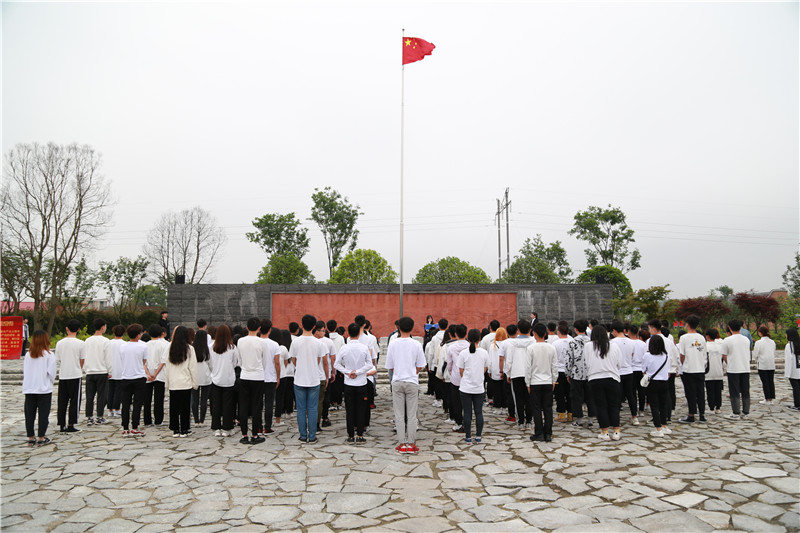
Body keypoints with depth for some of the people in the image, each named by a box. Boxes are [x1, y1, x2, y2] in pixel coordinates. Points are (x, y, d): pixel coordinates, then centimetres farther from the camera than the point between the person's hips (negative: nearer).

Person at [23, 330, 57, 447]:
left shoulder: (28, 354, 3)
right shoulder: (49, 355, -9)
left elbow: (24, 371, 7)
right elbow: (51, 372, -9)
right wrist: (51, 383, 8)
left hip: (29, 389, 4)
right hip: (44, 389, -4)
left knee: (29, 414, 10)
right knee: (43, 414, 3)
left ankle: (31, 438, 16)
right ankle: (41, 438, 5)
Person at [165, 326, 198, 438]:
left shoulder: (170, 347, 1)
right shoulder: (189, 348, -7)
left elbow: (167, 366, 5)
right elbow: (193, 367, -4)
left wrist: (167, 383, 13)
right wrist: (195, 383, 3)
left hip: (173, 383, 3)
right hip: (186, 383, -3)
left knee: (174, 407, 9)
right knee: (185, 407, 3)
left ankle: (175, 430, 14)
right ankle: (184, 430, 7)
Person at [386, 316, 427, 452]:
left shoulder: (393, 344, -3)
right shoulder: (416, 344, -5)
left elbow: (390, 366, 4)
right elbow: (420, 367, -1)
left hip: (397, 382, 1)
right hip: (412, 382, -1)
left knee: (399, 415, 7)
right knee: (412, 415, 6)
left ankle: (402, 444, 9)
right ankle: (411, 444, 9)